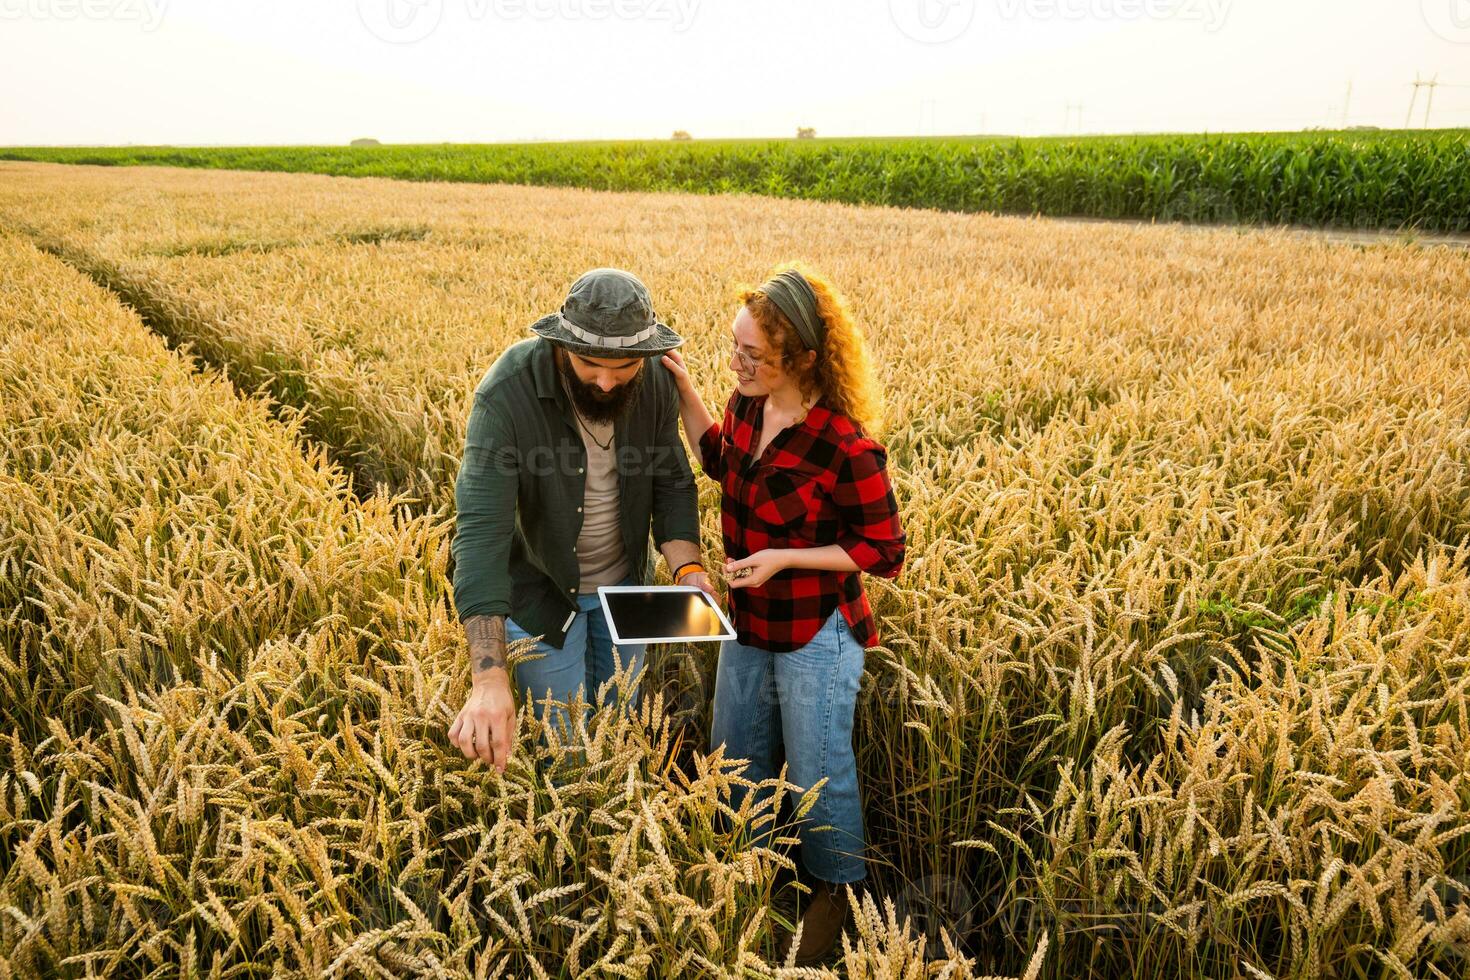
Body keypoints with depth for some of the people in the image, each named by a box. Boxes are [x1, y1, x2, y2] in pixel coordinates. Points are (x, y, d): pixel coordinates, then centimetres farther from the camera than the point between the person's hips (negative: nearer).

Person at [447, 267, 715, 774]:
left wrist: (687, 567, -25)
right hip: (543, 593, -4)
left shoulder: (656, 381, -17)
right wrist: (488, 676, -47)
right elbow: (481, 528, -38)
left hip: (627, 582, 4)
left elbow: (672, 482, -5)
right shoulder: (505, 395, -32)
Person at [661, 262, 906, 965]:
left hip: (816, 637, -7)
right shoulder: (749, 402, -9)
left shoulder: (847, 447, -29)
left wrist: (783, 558, -25)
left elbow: (884, 551, -17)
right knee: (734, 760, 23)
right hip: (748, 624, 7)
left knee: (817, 775, 14)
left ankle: (837, 889, 42)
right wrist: (683, 391, -1)